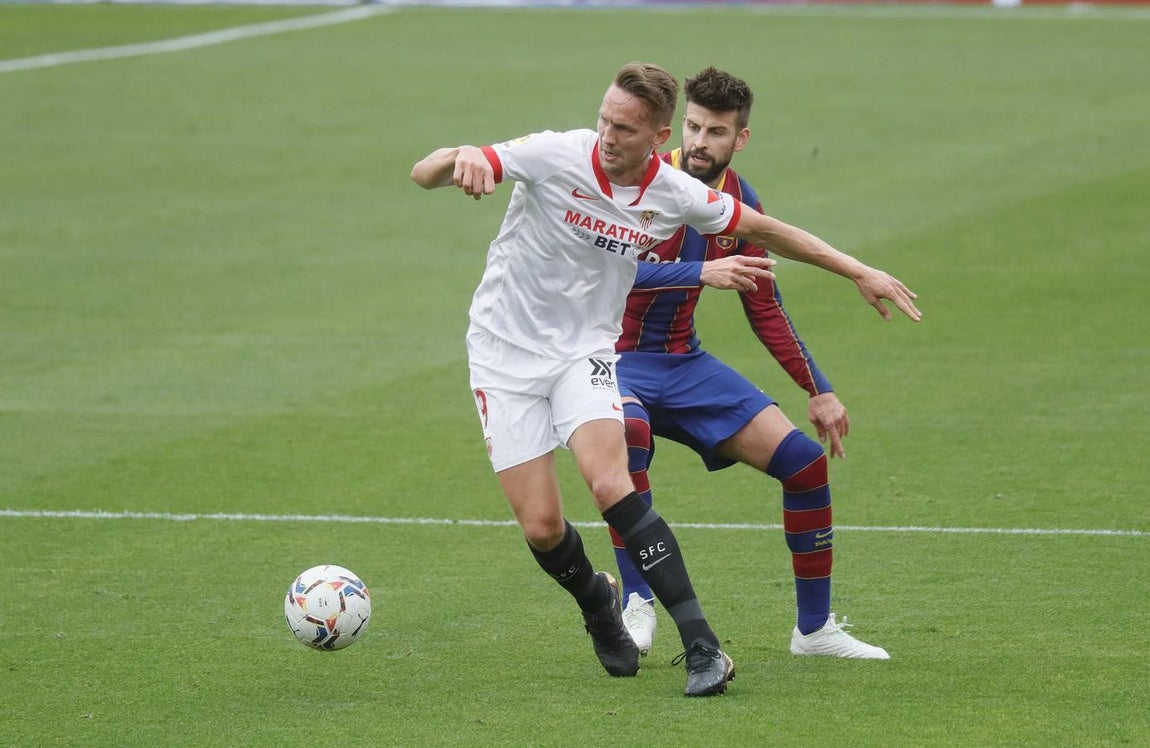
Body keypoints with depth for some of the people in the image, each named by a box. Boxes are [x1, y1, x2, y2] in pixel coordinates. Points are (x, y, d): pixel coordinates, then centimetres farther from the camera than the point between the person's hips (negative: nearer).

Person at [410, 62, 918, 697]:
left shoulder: (674, 194, -10)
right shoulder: (555, 156, -20)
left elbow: (762, 229, 9)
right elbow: (424, 174, -23)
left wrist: (861, 273, 11)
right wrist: (461, 159, -47)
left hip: (585, 349, 1)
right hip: (506, 352, -1)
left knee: (609, 485, -25)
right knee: (541, 527, -7)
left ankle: (702, 648, -24)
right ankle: (597, 603, 30)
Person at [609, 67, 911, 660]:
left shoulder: (740, 203, 3)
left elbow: (765, 310, 13)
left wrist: (818, 391, 12)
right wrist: (700, 272, -39)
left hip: (684, 364, 6)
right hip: (615, 359, -6)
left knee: (804, 460, -4)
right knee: (627, 434, -40)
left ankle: (814, 627, 10)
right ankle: (636, 605, -27)